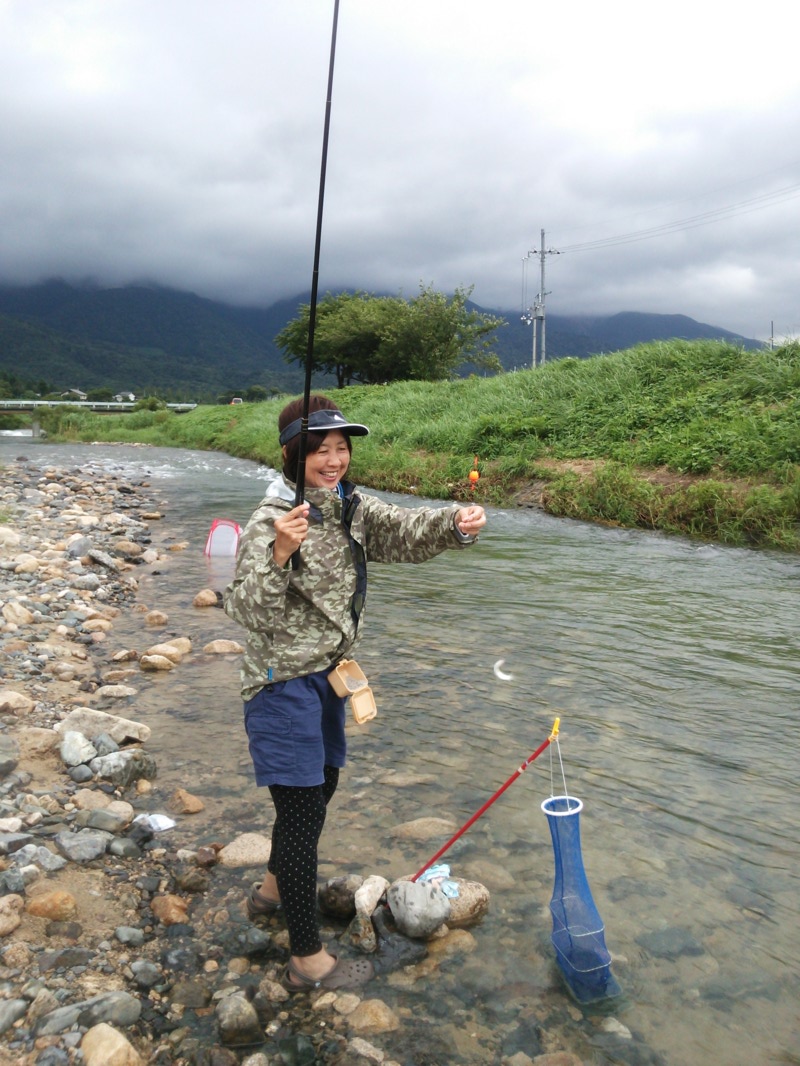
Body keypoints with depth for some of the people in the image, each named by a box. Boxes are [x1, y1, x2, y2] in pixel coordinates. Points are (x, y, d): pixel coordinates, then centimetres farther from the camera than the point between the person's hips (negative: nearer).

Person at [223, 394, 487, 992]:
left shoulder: (351, 510, 3)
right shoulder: (271, 522, -20)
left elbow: (407, 531, -10)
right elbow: (251, 613, -30)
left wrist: (456, 524, -29)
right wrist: (279, 554, -47)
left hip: (329, 676, 9)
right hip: (285, 685, -9)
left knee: (322, 785, 24)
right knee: (302, 808, -1)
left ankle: (273, 890, 49)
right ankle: (308, 961, 16)